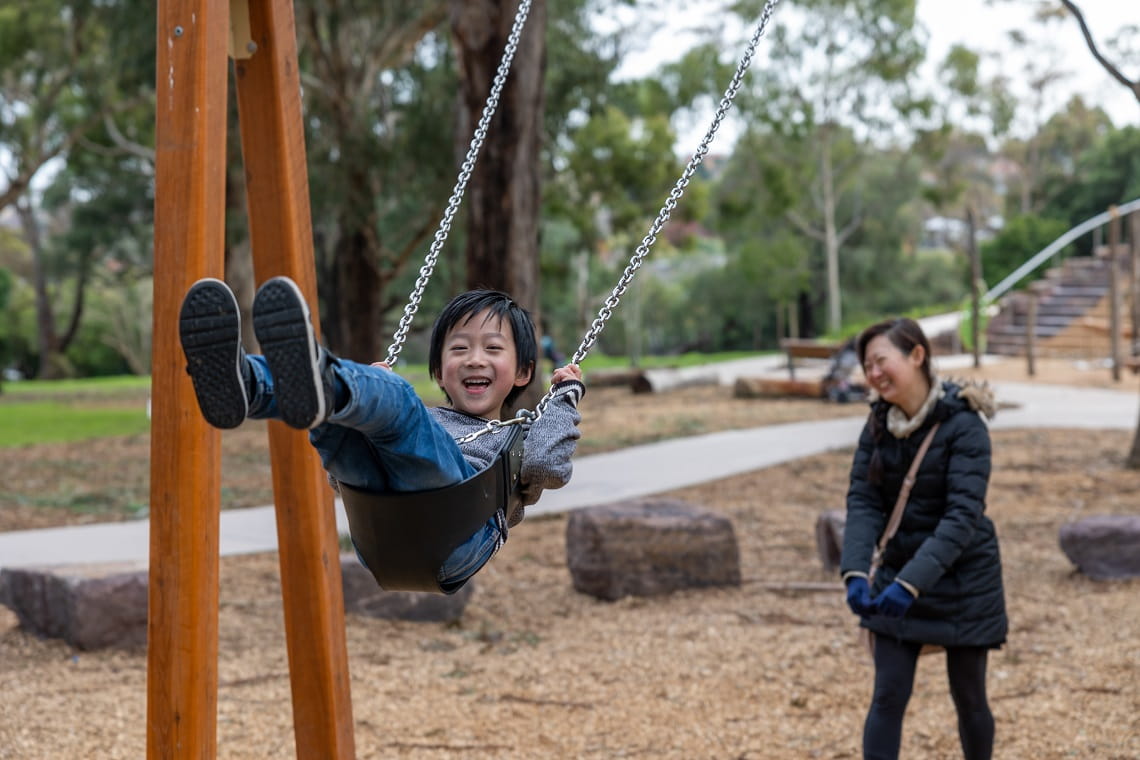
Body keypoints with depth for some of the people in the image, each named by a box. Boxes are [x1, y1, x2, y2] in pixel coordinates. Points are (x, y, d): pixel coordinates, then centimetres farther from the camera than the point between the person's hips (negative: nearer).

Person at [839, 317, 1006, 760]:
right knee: (888, 697, -1)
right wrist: (855, 572, -24)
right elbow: (863, 502, -7)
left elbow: (963, 514, -25)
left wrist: (912, 583, -33)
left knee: (968, 697, 11)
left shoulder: (963, 424, -18)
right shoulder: (879, 423, -2)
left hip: (962, 582, -4)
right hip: (896, 578, 4)